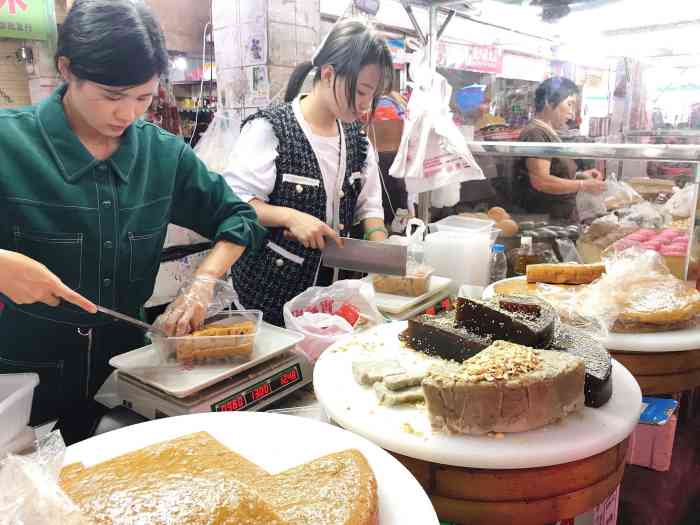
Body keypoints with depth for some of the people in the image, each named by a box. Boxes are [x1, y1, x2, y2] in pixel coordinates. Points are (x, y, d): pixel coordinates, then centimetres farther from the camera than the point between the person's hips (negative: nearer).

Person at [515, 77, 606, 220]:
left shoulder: (549, 133, 18)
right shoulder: (536, 134, -14)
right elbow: (540, 181, -23)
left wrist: (580, 175, 9)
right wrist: (583, 185, -17)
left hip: (561, 217, 10)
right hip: (544, 219, -10)